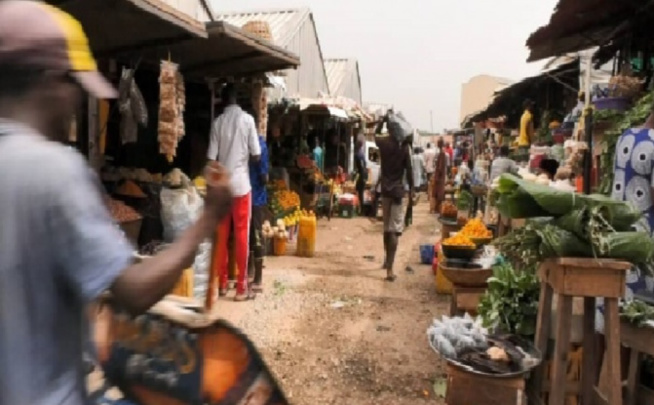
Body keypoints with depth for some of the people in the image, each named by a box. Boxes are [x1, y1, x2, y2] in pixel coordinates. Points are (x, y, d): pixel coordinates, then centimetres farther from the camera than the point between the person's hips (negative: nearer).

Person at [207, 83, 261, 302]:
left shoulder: (217, 122, 2)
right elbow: (256, 155, -6)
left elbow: (211, 158, 0)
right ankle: (242, 287, 5)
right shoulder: (247, 119, -4)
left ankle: (221, 283, 18)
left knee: (221, 235, 10)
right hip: (241, 183, -3)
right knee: (242, 235, 1)